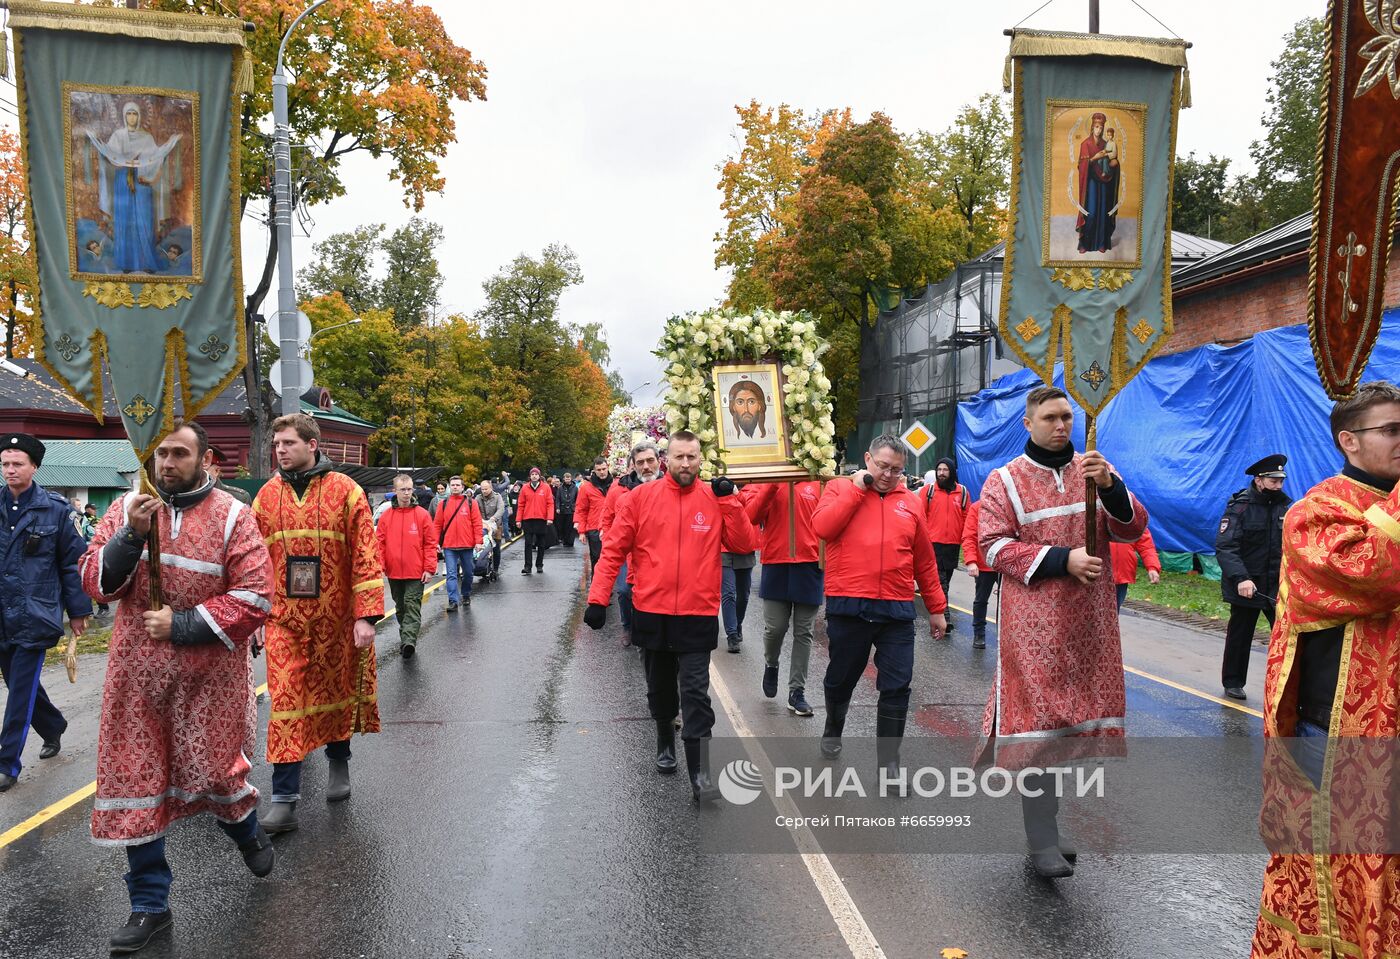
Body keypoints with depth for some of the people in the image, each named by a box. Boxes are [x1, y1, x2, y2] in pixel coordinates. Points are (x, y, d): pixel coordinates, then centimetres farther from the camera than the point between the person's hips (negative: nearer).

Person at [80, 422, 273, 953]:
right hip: (137, 673, 3)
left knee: (212, 770, 5)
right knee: (135, 779, 7)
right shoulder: (128, 508, 3)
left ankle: (249, 833, 41)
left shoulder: (232, 516, -7)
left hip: (210, 675, -3)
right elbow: (95, 582, -1)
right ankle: (149, 903, 23)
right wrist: (131, 535, -17)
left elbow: (255, 597, -11)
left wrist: (181, 625, -15)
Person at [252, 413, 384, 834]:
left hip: (336, 618, -2)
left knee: (336, 692, 14)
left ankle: (338, 763, 38)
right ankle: (284, 800, 2)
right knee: (286, 703, -2)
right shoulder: (267, 496, 5)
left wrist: (366, 615, -13)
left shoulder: (345, 491, -6)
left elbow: (365, 555, -9)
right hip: (284, 619, 2)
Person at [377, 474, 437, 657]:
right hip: (394, 572, 4)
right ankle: (408, 640, 28)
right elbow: (380, 543, 4)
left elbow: (431, 543, -3)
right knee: (400, 607, 15)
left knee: (412, 607, -9)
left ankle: (409, 641, -18)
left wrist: (429, 568, -8)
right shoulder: (386, 516, 4)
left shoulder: (422, 514, -3)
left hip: (416, 573, -4)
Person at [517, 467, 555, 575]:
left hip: (541, 520, 0)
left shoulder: (546, 488, 1)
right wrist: (519, 519, 0)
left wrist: (550, 518, -12)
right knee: (528, 544, -2)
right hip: (528, 520, 0)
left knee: (541, 544, 8)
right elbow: (521, 505, 5)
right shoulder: (525, 488, 4)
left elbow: (550, 503, -2)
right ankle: (527, 566, -3)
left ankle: (539, 565, 18)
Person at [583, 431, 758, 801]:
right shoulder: (640, 497, -3)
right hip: (652, 614, 1)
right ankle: (665, 743, 42)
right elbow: (613, 550, -3)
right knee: (660, 689, 18)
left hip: (697, 617, -1)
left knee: (695, 694, -3)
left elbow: (745, 544, -5)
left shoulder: (716, 499, 0)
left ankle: (700, 774, 0)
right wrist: (598, 599, -8)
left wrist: (729, 500, -13)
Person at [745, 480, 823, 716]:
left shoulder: (816, 483, 6)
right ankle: (771, 664, 33)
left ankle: (797, 692, 15)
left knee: (803, 633, 6)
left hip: (809, 566, 1)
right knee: (775, 628, 1)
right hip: (775, 566, -1)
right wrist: (772, 485, -18)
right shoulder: (764, 482, 4)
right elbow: (751, 516, -11)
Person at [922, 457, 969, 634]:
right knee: (940, 581, -9)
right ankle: (945, 617, -14)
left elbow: (967, 518, 8)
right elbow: (920, 516, 1)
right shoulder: (928, 490, 0)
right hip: (933, 543, -3)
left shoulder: (962, 492, 6)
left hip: (953, 544, 3)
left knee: (945, 579, 13)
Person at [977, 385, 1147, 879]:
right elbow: (994, 545, -8)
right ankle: (1042, 842, 0)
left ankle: (1044, 820, 27)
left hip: (1089, 621, 4)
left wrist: (1110, 487, -16)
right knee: (1036, 718, -6)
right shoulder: (1004, 481, 0)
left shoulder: (1094, 469, 10)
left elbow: (1133, 527, 3)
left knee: (1071, 715, 10)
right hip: (1033, 623, -4)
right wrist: (1061, 559, -17)